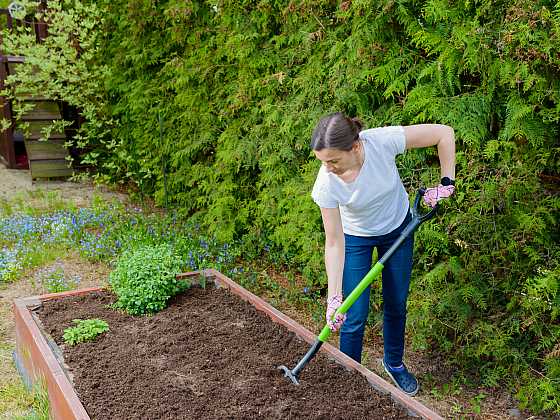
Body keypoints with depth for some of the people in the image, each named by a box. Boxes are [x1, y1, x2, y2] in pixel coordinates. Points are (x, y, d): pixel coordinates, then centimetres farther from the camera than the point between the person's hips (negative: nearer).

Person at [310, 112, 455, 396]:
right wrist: (334, 297, -27)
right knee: (355, 316, -2)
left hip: (398, 226, 2)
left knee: (396, 304, 15)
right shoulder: (326, 184, -34)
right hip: (355, 237, -1)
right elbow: (335, 243, -25)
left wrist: (446, 183, -22)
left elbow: (444, 132, -24)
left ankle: (394, 363, 41)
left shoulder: (382, 141, -36)